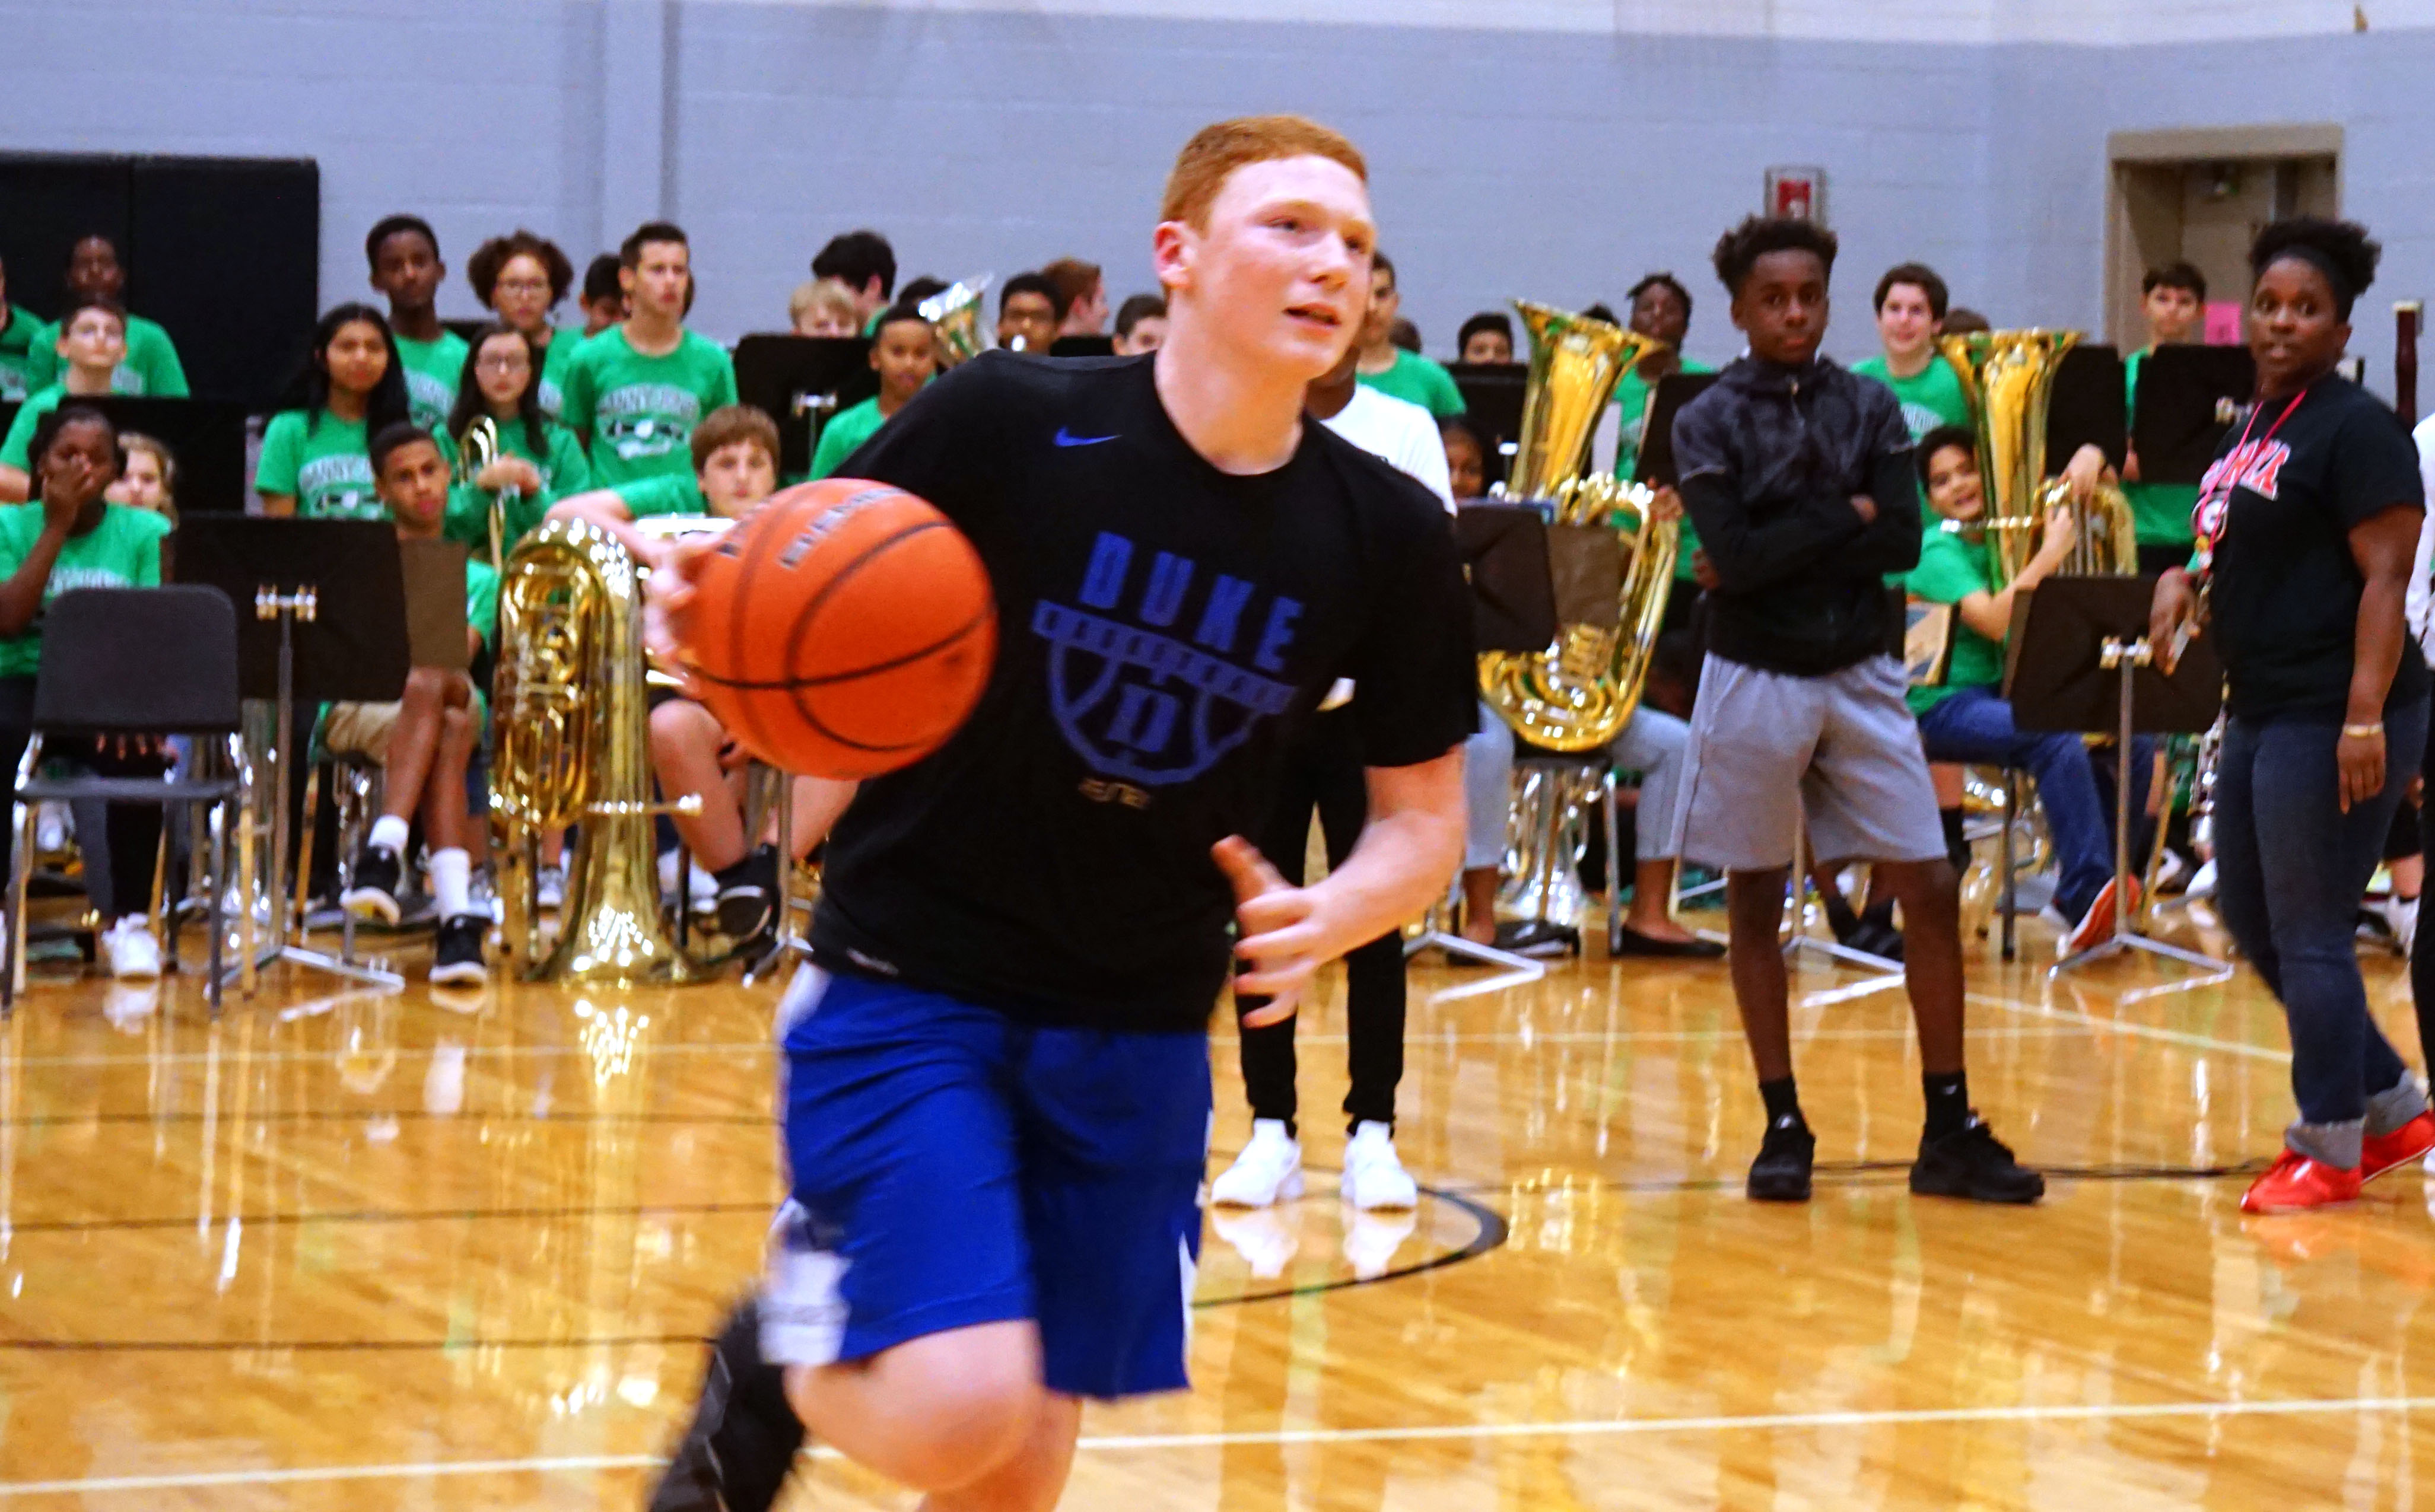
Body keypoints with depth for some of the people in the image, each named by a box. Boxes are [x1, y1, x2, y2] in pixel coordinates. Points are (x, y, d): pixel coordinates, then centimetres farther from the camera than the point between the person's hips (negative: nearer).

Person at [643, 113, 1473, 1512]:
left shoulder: (1386, 534, -5)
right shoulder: (1004, 426, -14)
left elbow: (1424, 817, 6)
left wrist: (1327, 922, -16)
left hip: (1141, 1031, 4)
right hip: (908, 988, -4)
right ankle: (783, 1358, 13)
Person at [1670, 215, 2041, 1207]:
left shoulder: (1870, 409, 4)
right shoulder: (1708, 423, -3)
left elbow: (1904, 542, -8)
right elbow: (1734, 555, -17)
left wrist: (1785, 550, -13)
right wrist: (1847, 517, -11)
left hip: (1861, 677, 2)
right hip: (1755, 681, -2)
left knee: (1931, 892, -2)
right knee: (1755, 904, 4)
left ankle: (1949, 1131, 3)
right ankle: (1783, 1127, 14)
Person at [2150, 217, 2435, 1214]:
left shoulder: (2354, 429, -13)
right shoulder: (2252, 426, 14)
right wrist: (2187, 580, 6)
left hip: (2332, 719, -10)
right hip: (2261, 710, 10)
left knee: (2308, 935, -4)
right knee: (2250, 919, 15)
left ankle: (2331, 1147, 9)